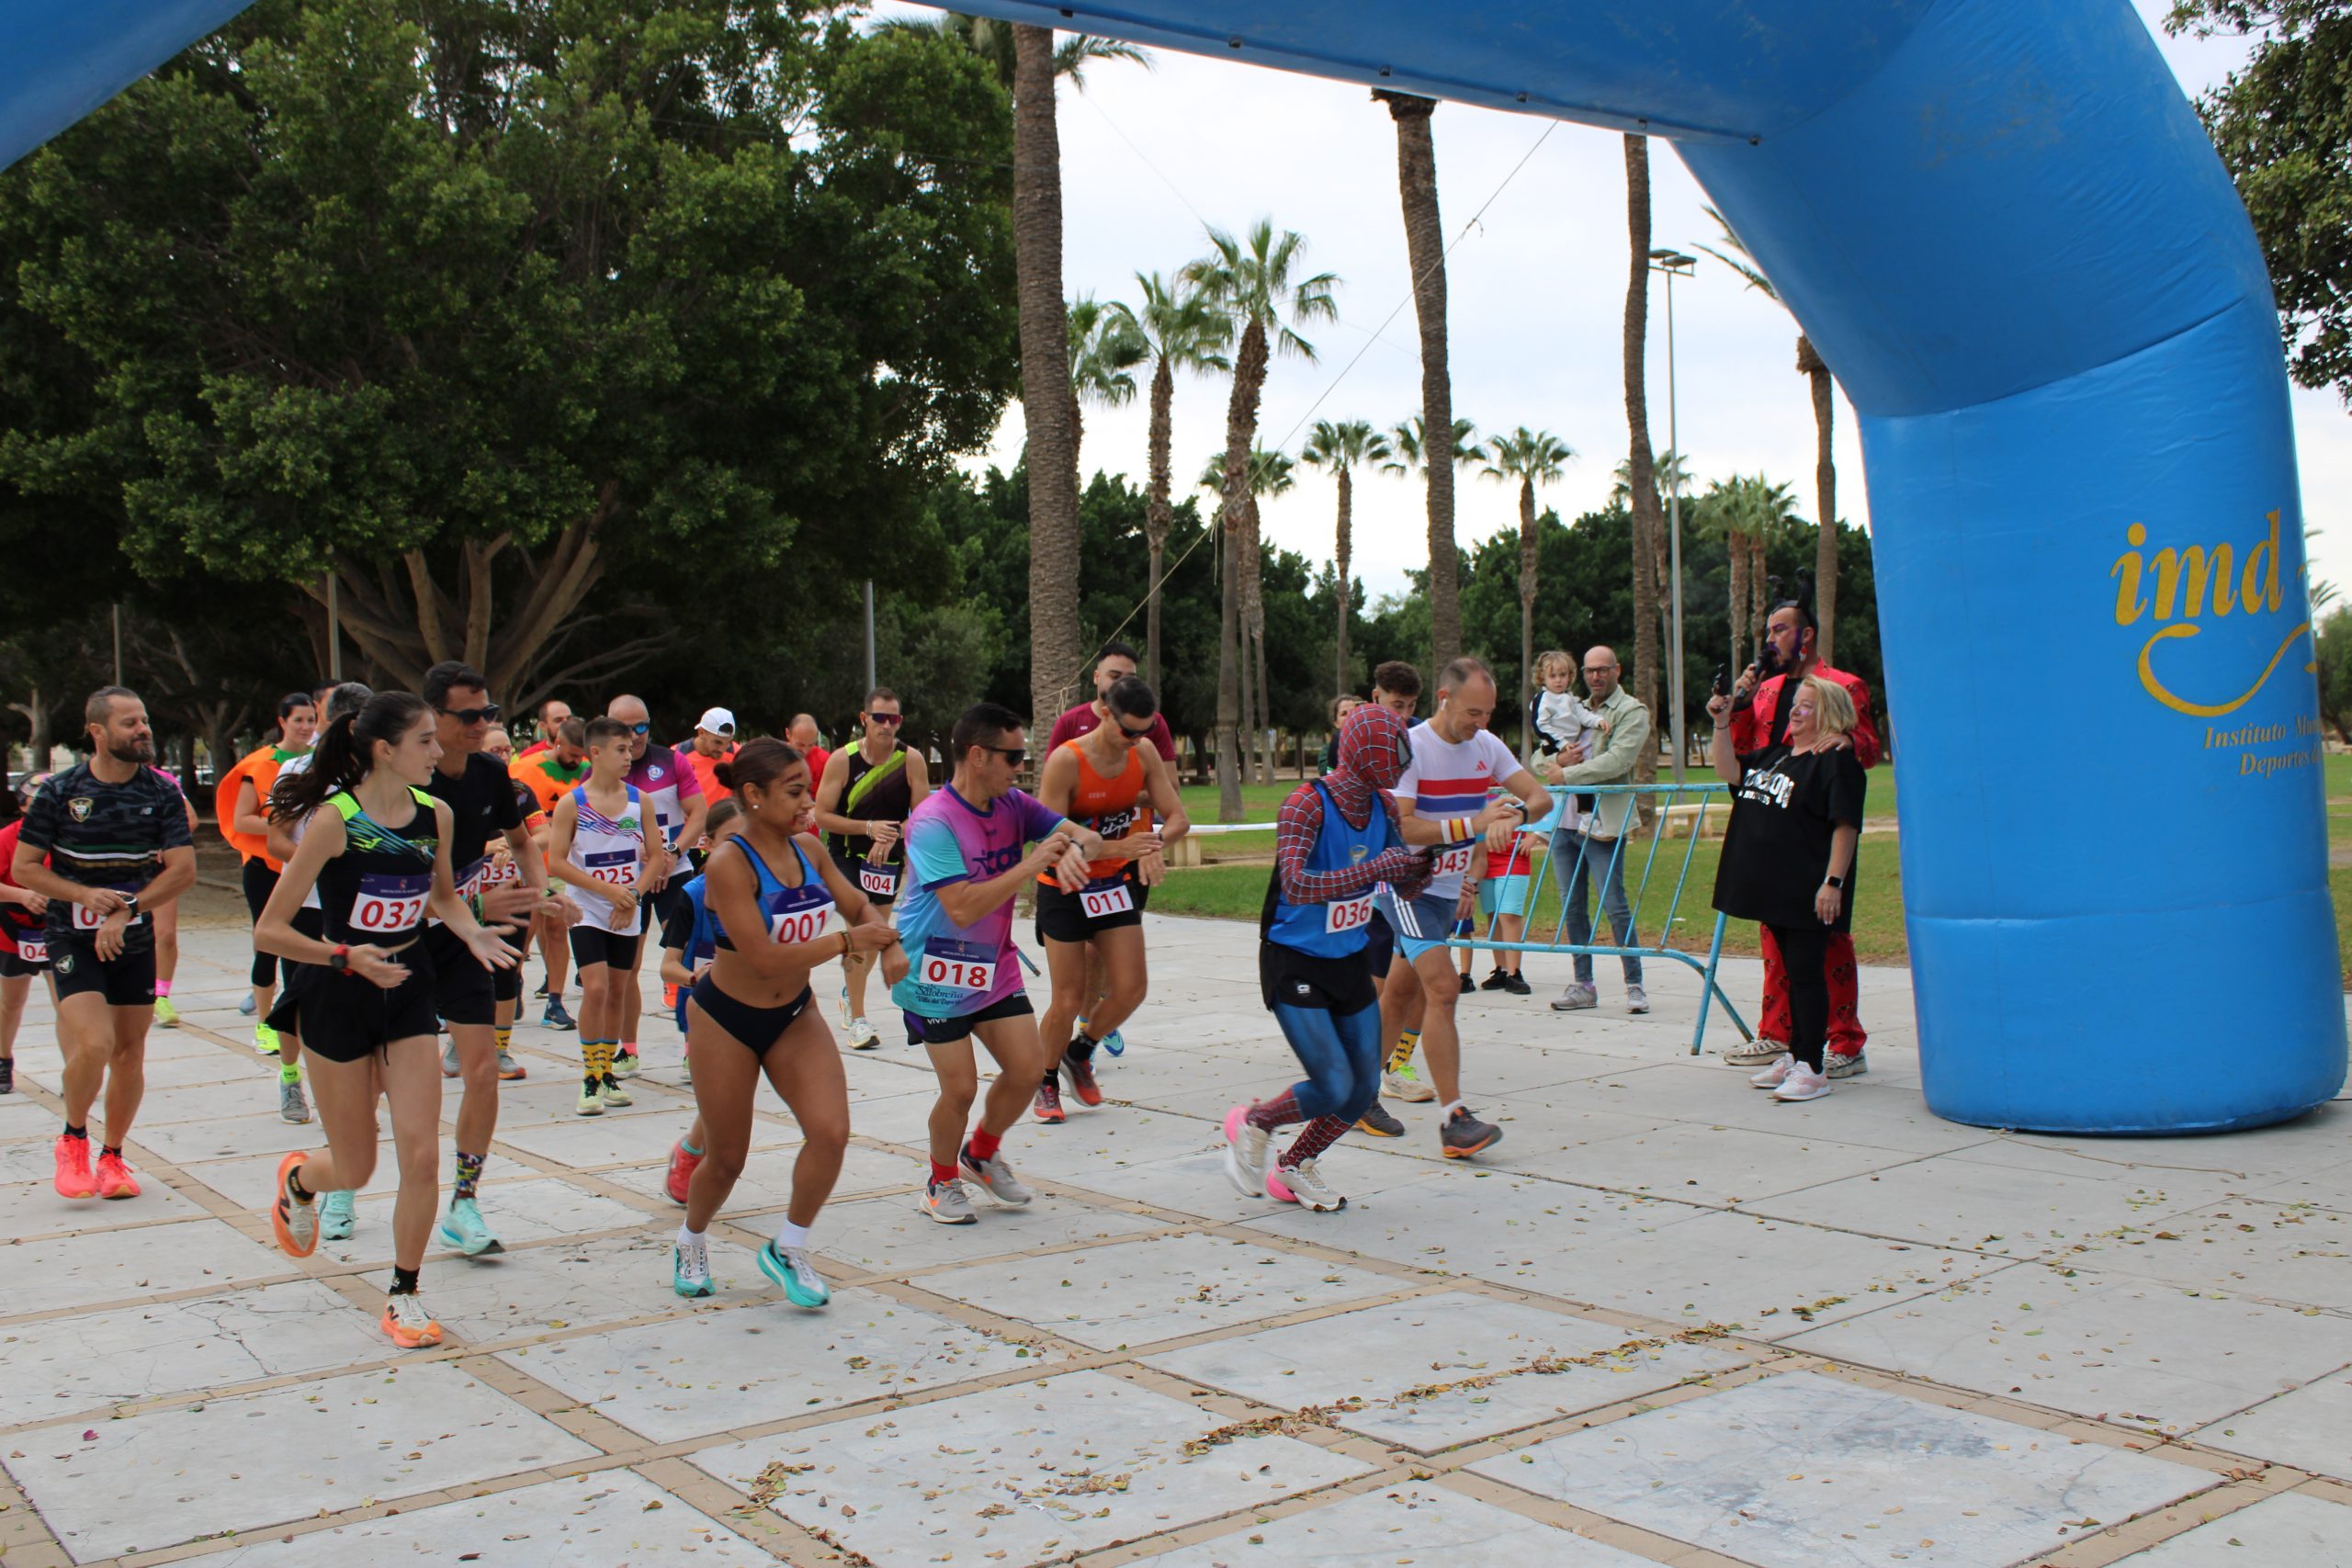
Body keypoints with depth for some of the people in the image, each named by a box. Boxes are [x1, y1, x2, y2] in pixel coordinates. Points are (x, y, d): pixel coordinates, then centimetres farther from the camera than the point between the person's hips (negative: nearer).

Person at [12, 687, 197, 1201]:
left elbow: (183, 871, -6)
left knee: (130, 1052, 6)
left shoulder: (163, 792, -2)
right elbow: (22, 869, -3)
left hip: (135, 941, 3)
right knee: (95, 1044, -19)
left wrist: (126, 909, -17)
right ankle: (73, 1140, 7)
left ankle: (112, 1156, 24)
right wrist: (84, 895, -17)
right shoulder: (59, 792, -6)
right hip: (72, 940, -3)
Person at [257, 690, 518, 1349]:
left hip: (410, 994, 4)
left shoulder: (437, 816, -3)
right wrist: (346, 956, -28)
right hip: (340, 999, -4)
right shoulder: (334, 820, -18)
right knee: (355, 1170, 8)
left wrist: (472, 931, -1)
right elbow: (271, 930, -15)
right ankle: (296, 1180, 45)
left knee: (422, 1156, -7)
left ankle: (404, 1295, 11)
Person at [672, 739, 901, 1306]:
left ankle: (788, 1250, 10)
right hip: (726, 1019, -5)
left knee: (831, 1132, -13)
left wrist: (890, 944, -10)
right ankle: (690, 1244, 40)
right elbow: (766, 958, -30)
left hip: (794, 1016, 5)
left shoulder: (809, 848, -5)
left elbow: (859, 905, 10)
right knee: (727, 1158, 8)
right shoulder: (728, 865, -24)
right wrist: (848, 941, -26)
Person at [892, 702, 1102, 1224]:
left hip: (993, 966, 7)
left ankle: (982, 1153, 30)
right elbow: (962, 909, -31)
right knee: (961, 1087, -6)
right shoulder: (932, 823, -23)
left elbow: (1088, 837, 0)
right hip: (935, 974, -7)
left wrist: (1073, 850, -25)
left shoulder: (1012, 805, -1)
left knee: (1028, 1068, 2)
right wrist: (1031, 864, -30)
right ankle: (942, 1181, 22)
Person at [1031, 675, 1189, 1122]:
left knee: (1131, 987, -2)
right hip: (1065, 888, -5)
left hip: (1117, 883, 5)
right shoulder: (1066, 761, -23)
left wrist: (1154, 842, -27)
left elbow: (1178, 817, -3)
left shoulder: (1144, 752, -6)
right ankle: (1045, 1080, 23)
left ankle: (1078, 1053, 25)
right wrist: (1119, 847, -35)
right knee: (1069, 998, -2)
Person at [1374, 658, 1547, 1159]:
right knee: (1443, 988, -17)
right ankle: (1453, 1121, -17)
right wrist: (1471, 823, -28)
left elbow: (1541, 797, 2)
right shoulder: (1408, 747, -17)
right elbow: (1398, 829, -23)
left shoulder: (1486, 745, 3)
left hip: (1450, 887, 7)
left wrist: (1514, 813, -20)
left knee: (1400, 993, 14)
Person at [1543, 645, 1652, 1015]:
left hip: (1602, 824, -6)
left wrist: (1568, 774, -14)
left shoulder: (1632, 712, -1)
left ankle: (1634, 984, 2)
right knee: (1573, 907, 8)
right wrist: (1558, 759, -4)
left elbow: (1617, 761, -17)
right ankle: (1583, 984, 15)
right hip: (1564, 820, 7)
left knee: (1615, 906, -6)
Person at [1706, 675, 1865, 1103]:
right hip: (1774, 887, 9)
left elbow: (1846, 825, -17)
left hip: (1807, 892, -9)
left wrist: (1834, 882, -23)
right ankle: (1794, 1056, 25)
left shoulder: (1837, 760, -12)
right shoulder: (1776, 753, 14)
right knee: (1792, 972, 16)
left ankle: (1812, 1069, -2)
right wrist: (1722, 725, 7)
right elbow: (1730, 772, 19)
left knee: (1807, 973, -6)